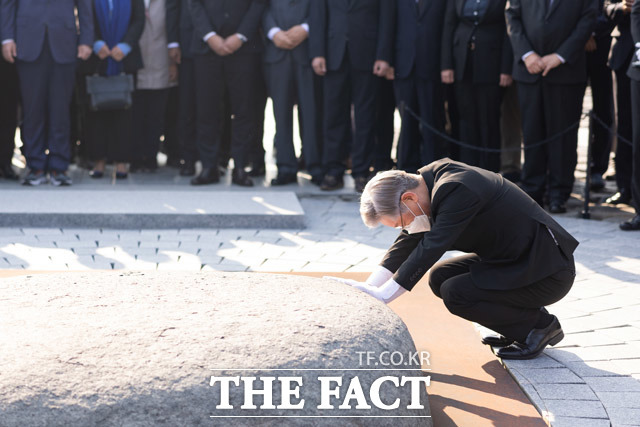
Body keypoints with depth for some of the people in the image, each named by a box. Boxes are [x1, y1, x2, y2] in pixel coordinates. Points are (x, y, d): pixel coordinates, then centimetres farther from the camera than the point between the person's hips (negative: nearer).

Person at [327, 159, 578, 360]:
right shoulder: (434, 176, 2)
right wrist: (369, 287, -3)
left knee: (455, 293, -19)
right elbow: (409, 242, 7)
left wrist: (381, 296, -24)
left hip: (548, 271, -10)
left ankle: (539, 325, -1)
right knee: (439, 277, 5)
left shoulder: (457, 191, -26)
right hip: (513, 260, 10)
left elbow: (430, 248, -28)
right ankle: (519, 328, 14)